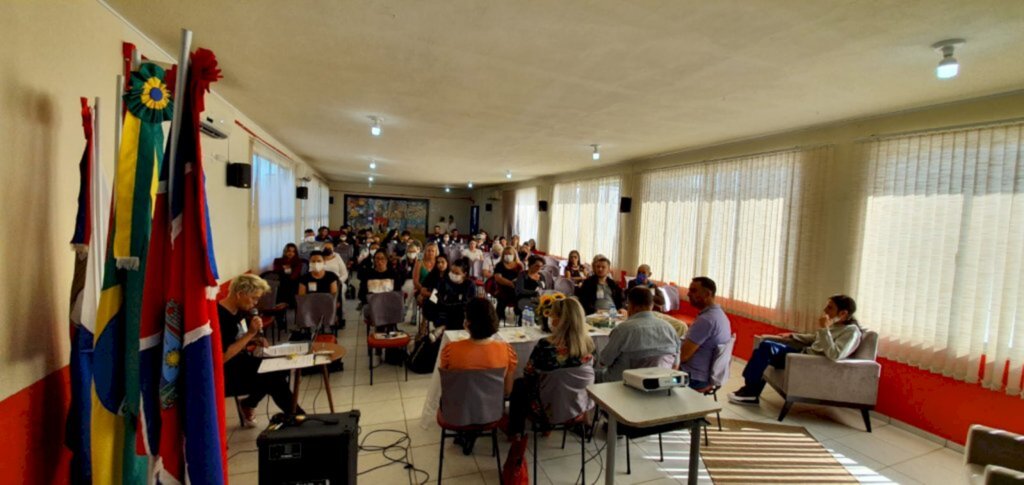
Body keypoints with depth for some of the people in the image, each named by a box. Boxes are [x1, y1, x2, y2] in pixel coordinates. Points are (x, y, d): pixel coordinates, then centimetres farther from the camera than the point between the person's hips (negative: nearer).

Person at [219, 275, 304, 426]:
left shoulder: (240, 310, 4)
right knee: (275, 380, -19)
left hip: (242, 363, 9)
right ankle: (296, 415, 2)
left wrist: (254, 340, -1)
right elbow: (223, 357, -27)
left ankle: (249, 405, 12)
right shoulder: (220, 317, -24)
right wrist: (250, 333, -26)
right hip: (225, 375, -9)